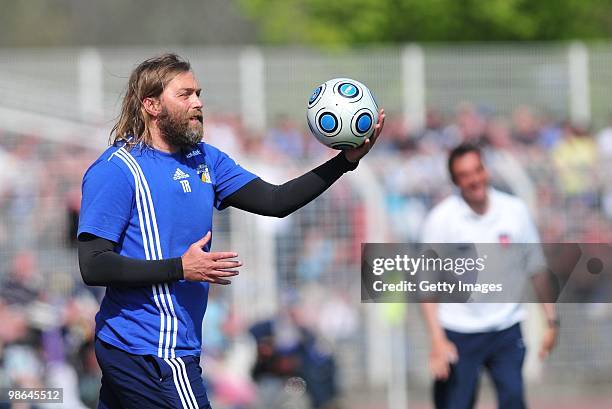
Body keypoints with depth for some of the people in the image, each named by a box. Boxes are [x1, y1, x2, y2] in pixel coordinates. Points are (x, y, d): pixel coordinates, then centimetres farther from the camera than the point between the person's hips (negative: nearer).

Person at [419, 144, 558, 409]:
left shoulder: (515, 210, 1)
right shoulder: (440, 219, -7)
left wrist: (551, 321, 9)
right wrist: (437, 340, -15)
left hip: (507, 329, 2)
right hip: (458, 333, -2)